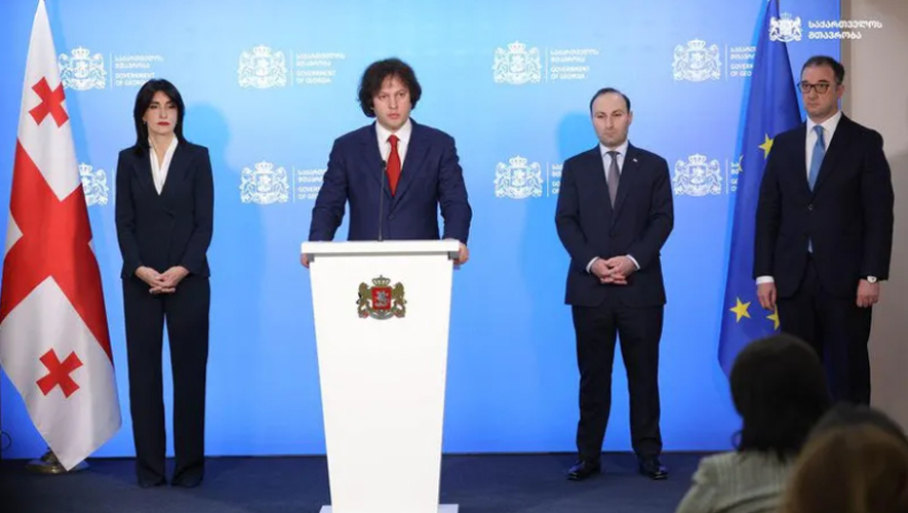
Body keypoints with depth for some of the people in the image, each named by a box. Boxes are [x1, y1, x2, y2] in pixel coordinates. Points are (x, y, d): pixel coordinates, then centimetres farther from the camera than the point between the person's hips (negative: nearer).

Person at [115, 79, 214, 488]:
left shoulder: (197, 157, 4)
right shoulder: (129, 160, 8)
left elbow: (204, 221, -1)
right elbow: (123, 222, 3)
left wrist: (182, 269, -13)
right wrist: (140, 269, -12)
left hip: (188, 278, -1)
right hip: (140, 280, 1)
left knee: (189, 370, 1)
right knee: (144, 371, 2)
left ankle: (189, 465, 8)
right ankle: (149, 465, 9)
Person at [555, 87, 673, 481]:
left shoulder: (654, 165, 8)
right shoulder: (575, 167, 10)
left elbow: (662, 220, -1)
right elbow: (565, 221, 2)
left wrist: (632, 259, -15)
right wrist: (592, 262, -13)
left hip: (640, 287, 0)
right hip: (589, 288, 1)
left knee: (643, 374, 3)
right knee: (593, 375, 5)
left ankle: (648, 455, 10)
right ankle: (588, 456, 10)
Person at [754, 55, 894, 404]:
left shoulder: (865, 142, 2)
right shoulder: (784, 144, 12)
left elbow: (879, 215, -4)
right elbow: (767, 213, 9)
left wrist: (871, 275, -11)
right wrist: (764, 274, 2)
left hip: (845, 278, -3)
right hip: (793, 278, 3)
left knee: (848, 372, 2)